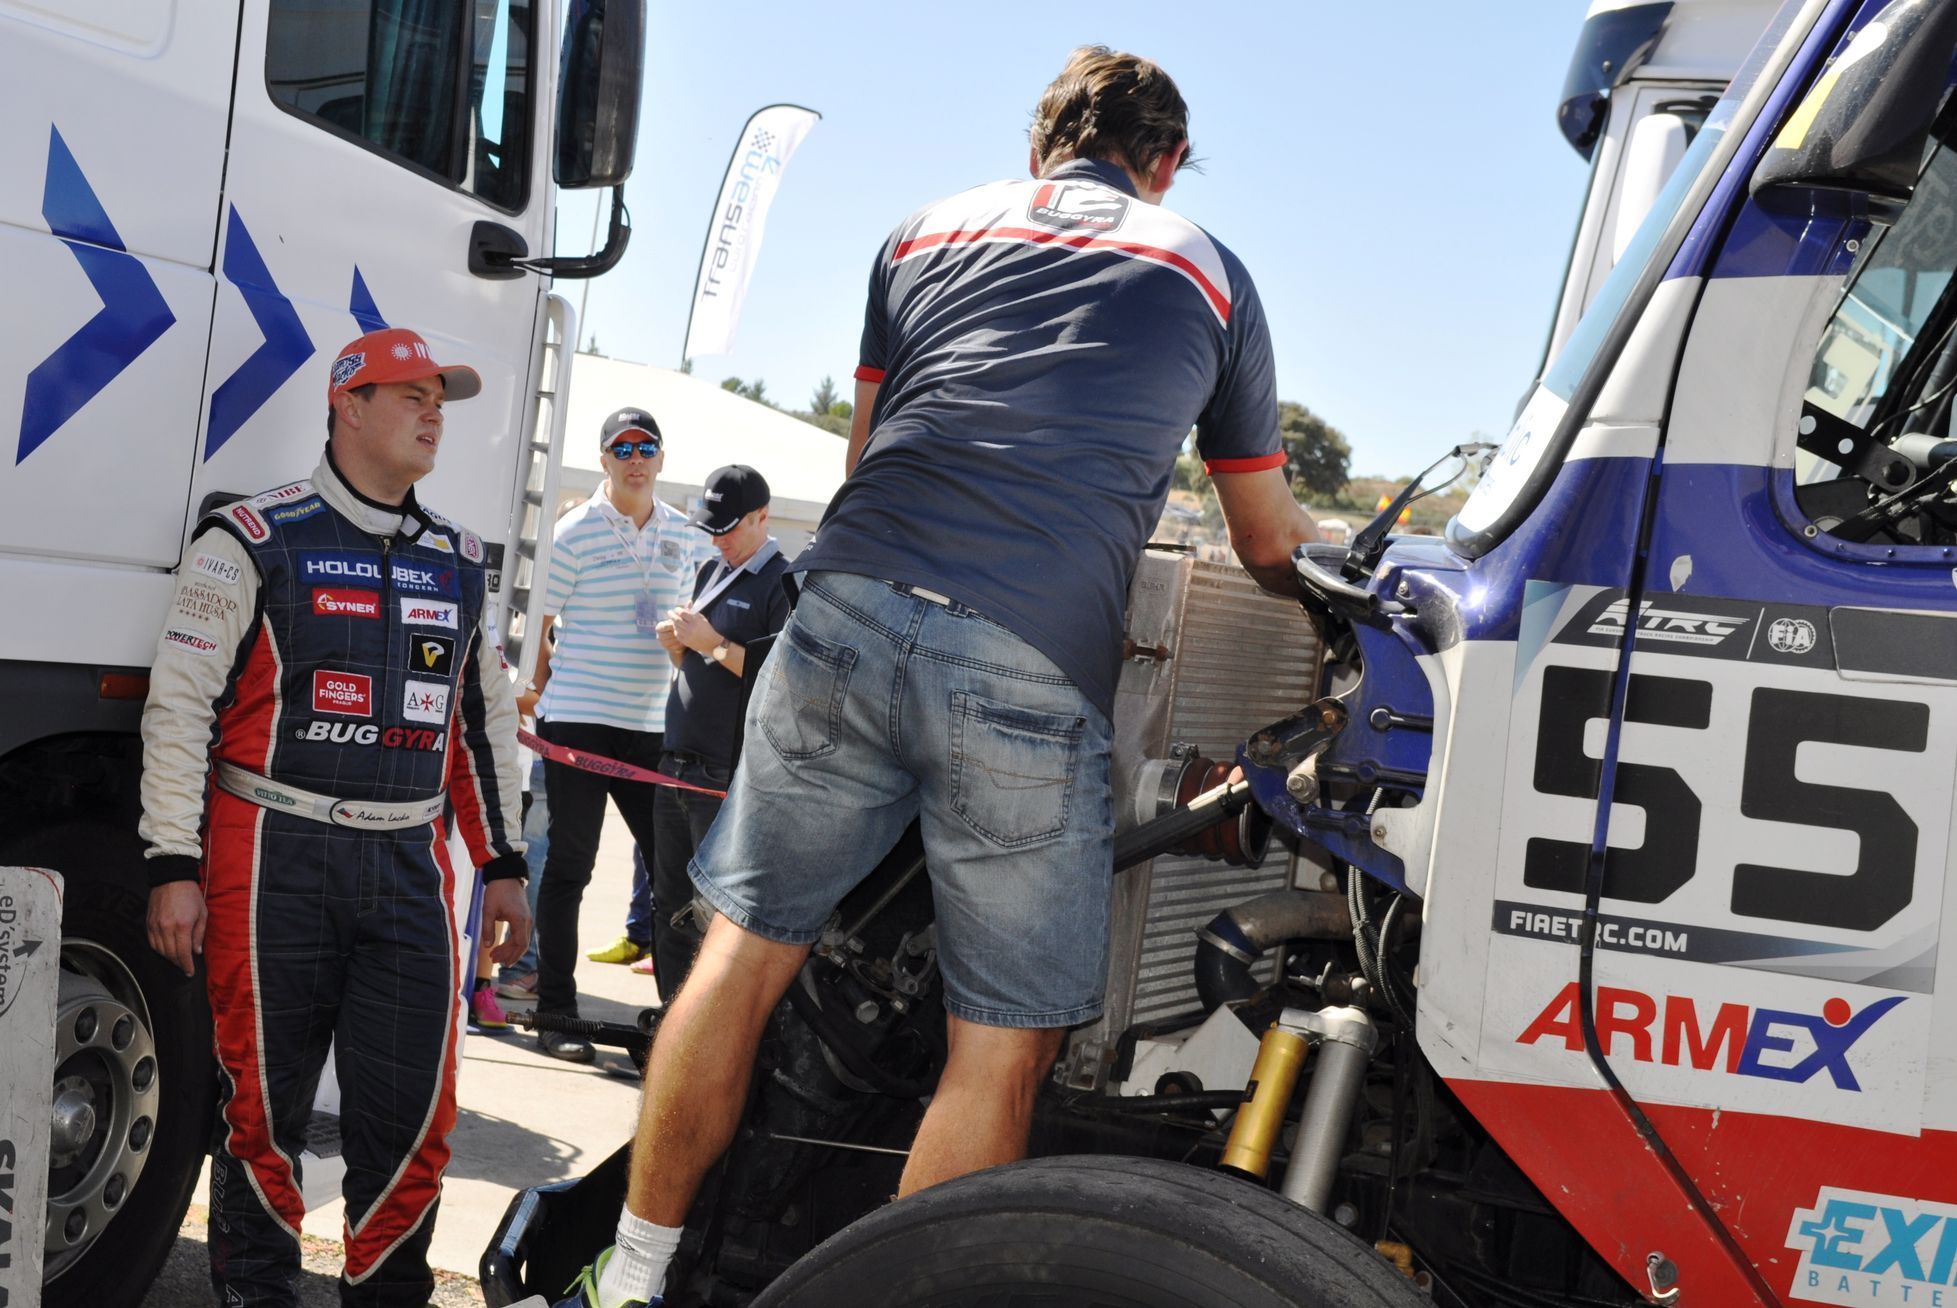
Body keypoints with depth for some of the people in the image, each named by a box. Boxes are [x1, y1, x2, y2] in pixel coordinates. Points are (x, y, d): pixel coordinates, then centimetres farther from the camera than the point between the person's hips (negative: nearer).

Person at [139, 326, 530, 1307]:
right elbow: (179, 704, -3)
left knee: (413, 1110, 4)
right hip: (274, 859, -4)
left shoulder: (459, 562, 15)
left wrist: (502, 865, 16)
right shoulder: (254, 540, -2)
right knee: (262, 1108, 3)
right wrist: (174, 866, -8)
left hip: (410, 866, 4)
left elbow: (486, 719, 20)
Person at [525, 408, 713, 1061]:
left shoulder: (685, 535, 9)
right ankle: (556, 1014, 7)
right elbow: (536, 625, -2)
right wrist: (548, 696, -1)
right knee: (569, 864, -1)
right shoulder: (576, 531, -4)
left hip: (651, 723, 5)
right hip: (578, 721, -5)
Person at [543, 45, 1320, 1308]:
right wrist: (1316, 542, 47)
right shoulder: (1210, 275, 17)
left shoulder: (929, 231, 22)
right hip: (1033, 674, -3)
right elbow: (1270, 549, 24)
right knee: (1002, 1045, 9)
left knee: (747, 950, 16)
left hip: (851, 617, 3)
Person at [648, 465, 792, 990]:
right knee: (670, 905, 14)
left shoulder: (785, 583, -8)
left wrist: (714, 643, -17)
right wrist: (677, 642, 3)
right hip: (677, 764, 8)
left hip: (728, 775, -8)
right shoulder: (711, 572, 17)